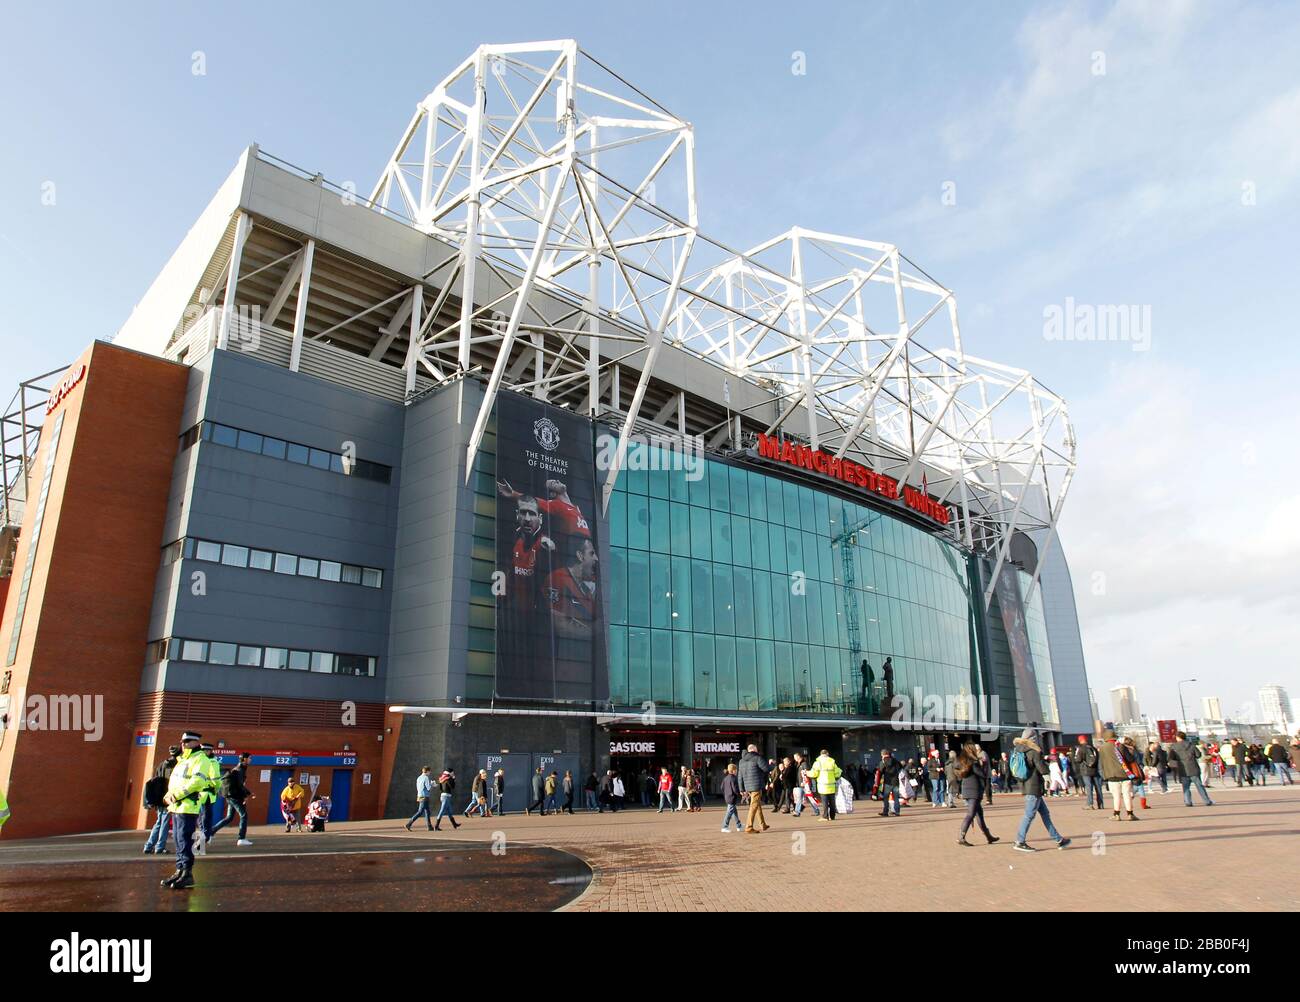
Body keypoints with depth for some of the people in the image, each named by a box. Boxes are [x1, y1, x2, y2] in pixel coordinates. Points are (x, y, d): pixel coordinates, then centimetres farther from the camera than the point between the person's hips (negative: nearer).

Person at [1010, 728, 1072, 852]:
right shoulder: (1034, 752, -17)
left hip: (1026, 785, 8)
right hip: (1034, 787, -8)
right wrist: (1046, 764, 4)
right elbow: (1043, 770, -16)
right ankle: (1020, 842, 2)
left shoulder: (1018, 750, 6)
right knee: (1029, 815, -2)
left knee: (1045, 813, 16)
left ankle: (1058, 839, 23)